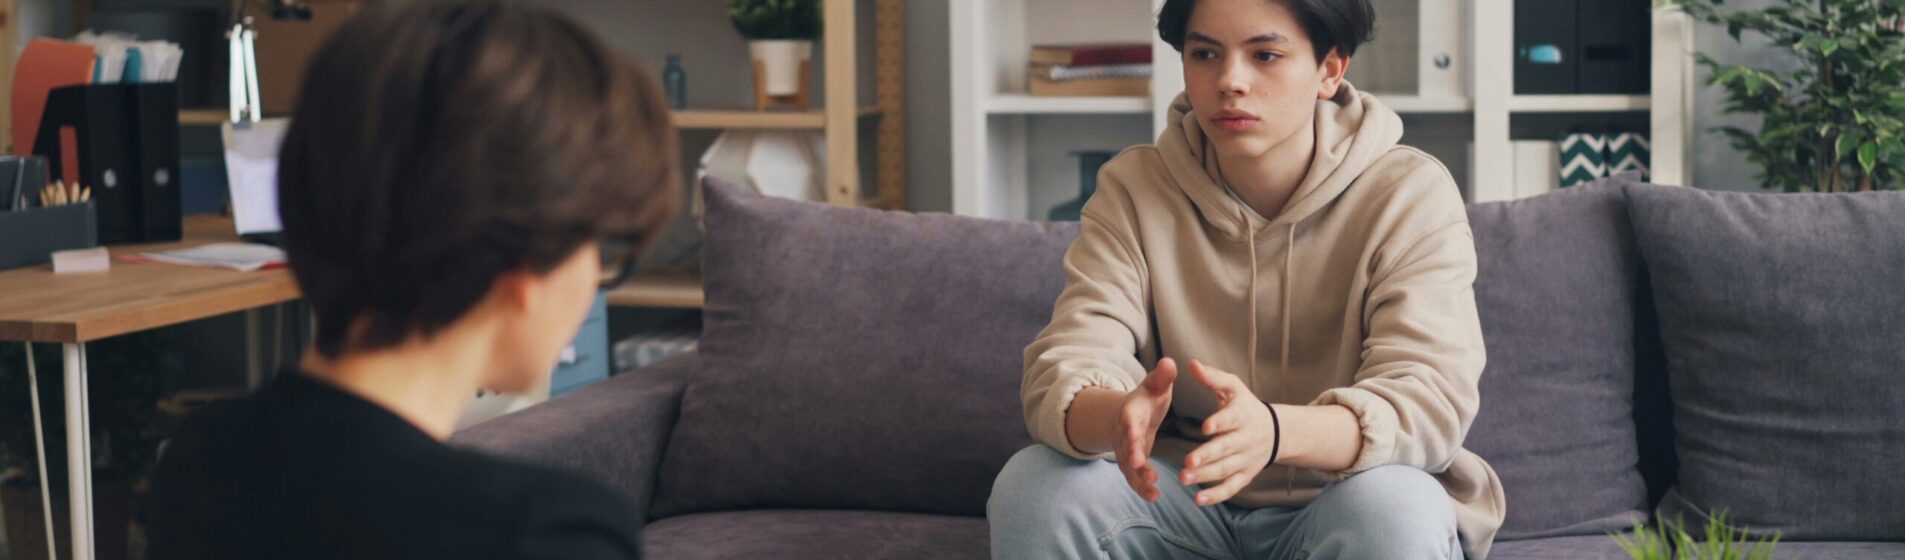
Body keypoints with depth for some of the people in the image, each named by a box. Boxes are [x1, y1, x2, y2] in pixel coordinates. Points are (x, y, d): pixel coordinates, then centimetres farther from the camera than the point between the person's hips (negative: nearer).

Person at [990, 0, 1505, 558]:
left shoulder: (1411, 195, -11)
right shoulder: (1132, 190, -4)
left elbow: (1428, 398, -24)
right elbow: (1062, 376, -15)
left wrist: (1274, 432, -46)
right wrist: (1118, 418, -42)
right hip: (1187, 503, 3)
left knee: (1395, 506, -34)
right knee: (1034, 487, -24)